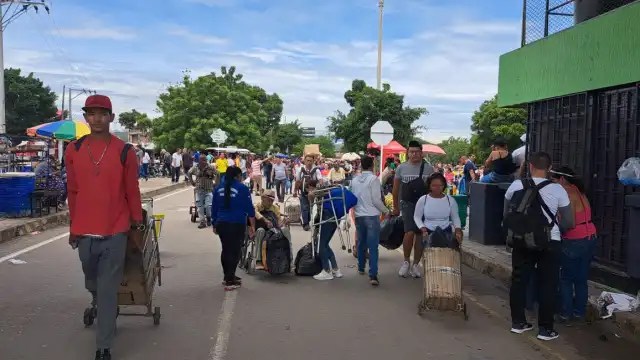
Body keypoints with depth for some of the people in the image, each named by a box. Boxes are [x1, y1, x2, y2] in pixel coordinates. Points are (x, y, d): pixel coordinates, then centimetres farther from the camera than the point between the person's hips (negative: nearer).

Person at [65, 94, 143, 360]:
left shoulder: (125, 152, -5)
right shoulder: (74, 150, 3)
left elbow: (132, 192, 0)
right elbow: (73, 192, 9)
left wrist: (137, 226, 3)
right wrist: (73, 228, 12)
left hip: (115, 232, -3)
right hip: (85, 232, 3)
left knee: (108, 290, 0)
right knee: (92, 285, 20)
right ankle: (102, 308, 50)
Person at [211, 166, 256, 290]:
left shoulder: (218, 188, 10)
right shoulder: (242, 188, -4)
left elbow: (214, 208, 14)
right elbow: (249, 208, -5)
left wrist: (214, 225, 21)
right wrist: (252, 226, 1)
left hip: (221, 224, 5)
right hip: (237, 225, -5)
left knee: (226, 250, 16)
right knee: (234, 252, -1)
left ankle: (228, 276, 28)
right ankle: (230, 281, -2)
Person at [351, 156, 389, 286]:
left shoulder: (354, 180, 7)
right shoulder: (373, 179, -11)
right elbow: (376, 200, -12)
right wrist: (386, 211, 2)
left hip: (359, 216, 6)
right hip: (372, 216, -6)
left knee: (361, 243, 20)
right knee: (373, 246, -6)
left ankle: (361, 268, 34)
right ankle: (373, 275, -12)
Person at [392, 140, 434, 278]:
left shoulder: (429, 168, 2)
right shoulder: (401, 168, 3)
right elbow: (396, 189, 10)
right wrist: (396, 207, 12)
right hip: (407, 204, -1)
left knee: (420, 235, 6)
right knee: (410, 232, -16)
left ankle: (416, 264, 19)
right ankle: (406, 261, 4)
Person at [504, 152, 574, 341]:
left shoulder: (516, 186, -5)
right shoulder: (557, 189, -9)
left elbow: (506, 215, 9)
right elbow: (568, 223, -3)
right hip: (550, 242, -2)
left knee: (519, 280, 13)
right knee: (547, 284, 8)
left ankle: (518, 322, 22)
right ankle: (545, 328, 13)